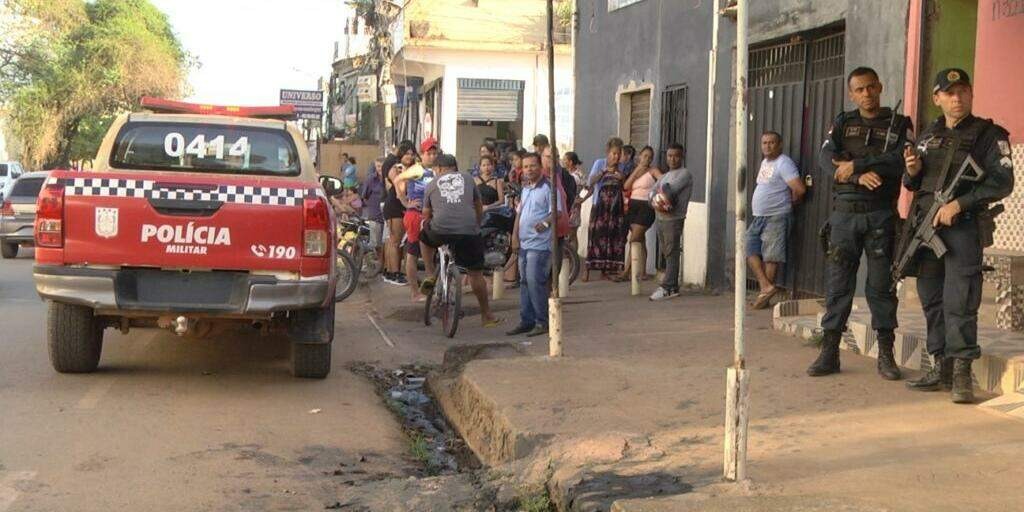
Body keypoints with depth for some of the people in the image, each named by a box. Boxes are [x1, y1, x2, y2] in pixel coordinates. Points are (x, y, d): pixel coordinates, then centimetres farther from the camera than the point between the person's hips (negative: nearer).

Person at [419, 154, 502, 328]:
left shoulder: (432, 184, 18)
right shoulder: (467, 178, 19)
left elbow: (426, 214, 23)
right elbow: (479, 206, 27)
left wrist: (426, 225, 42)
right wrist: (477, 225, 42)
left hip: (440, 230, 0)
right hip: (469, 231, 0)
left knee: (424, 237, 34)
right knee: (476, 274, 11)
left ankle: (430, 275, 22)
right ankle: (486, 315, 17)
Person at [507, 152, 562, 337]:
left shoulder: (548, 187, -8)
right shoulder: (525, 188, 17)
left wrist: (546, 223, -32)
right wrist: (515, 235, 14)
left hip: (540, 243, -8)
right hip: (524, 243, 9)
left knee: (535, 281, -13)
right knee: (524, 282, 10)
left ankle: (542, 322, -5)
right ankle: (526, 321, 17)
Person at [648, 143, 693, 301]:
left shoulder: (684, 174, -3)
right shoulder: (664, 176, 22)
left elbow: (671, 190, -16)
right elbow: (652, 191, 8)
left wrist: (660, 197, 0)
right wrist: (655, 200, -12)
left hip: (674, 219, -8)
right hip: (660, 218, 8)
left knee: (671, 253, -9)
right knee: (667, 253, 9)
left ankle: (667, 287, -13)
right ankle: (673, 287, 14)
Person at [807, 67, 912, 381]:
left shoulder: (899, 125, 7)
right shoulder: (843, 123, 14)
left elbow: (900, 161, -10)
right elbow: (826, 159, -3)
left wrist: (855, 164, -12)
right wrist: (860, 176, -17)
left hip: (881, 215, -2)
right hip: (845, 214, 2)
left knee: (881, 285, 0)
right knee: (838, 283, 1)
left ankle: (886, 354, 7)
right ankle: (829, 352, 4)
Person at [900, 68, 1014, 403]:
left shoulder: (989, 134, 0)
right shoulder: (929, 136, 17)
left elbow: (1002, 183, -9)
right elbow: (913, 185, 24)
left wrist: (958, 204, -17)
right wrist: (912, 171, 1)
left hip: (963, 227, -5)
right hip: (924, 226, 6)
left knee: (959, 302, -10)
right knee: (931, 300, 8)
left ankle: (962, 374, -5)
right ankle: (941, 368, 17)